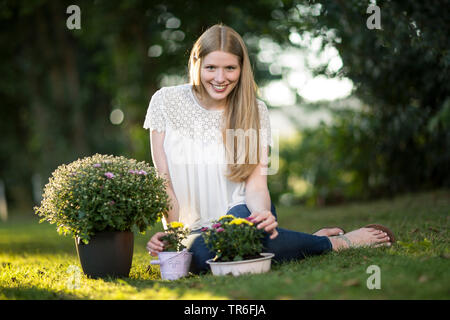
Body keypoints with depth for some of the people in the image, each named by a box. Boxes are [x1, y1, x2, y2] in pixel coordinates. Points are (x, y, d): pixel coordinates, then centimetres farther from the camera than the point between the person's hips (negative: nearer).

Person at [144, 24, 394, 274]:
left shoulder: (255, 111, -2)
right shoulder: (166, 101, -3)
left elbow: (256, 186, -8)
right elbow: (163, 180, -2)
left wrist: (263, 213, -31)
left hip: (240, 213, -1)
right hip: (194, 226, 1)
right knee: (201, 255, -37)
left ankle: (338, 242, -14)